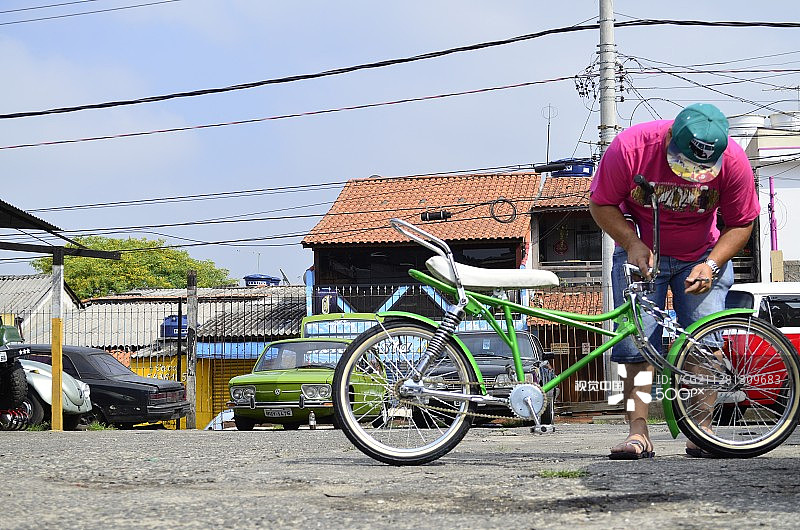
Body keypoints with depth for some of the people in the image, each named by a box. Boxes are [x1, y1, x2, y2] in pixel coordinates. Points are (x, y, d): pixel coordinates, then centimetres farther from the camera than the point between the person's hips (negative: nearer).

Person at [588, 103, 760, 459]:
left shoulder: (733, 162, -23)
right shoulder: (630, 147, -27)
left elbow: (740, 224, -9)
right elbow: (601, 204, -13)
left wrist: (711, 265, -22)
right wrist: (632, 243, -27)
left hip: (702, 258, 1)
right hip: (641, 255, -1)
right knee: (636, 343, -11)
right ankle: (638, 433, -8)